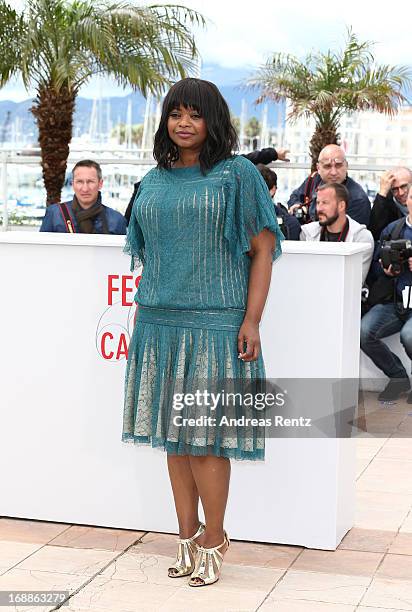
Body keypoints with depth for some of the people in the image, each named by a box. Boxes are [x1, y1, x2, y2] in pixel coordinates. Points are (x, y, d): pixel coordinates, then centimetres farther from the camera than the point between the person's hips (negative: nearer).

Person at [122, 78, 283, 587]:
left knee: (206, 435, -3)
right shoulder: (153, 182, 13)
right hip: (160, 321, 5)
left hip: (214, 323, -5)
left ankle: (213, 540, 11)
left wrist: (252, 321, -11)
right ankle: (187, 535, 20)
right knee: (172, 431, 8)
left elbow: (263, 249, -4)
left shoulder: (238, 174, -1)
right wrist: (141, 316, 13)